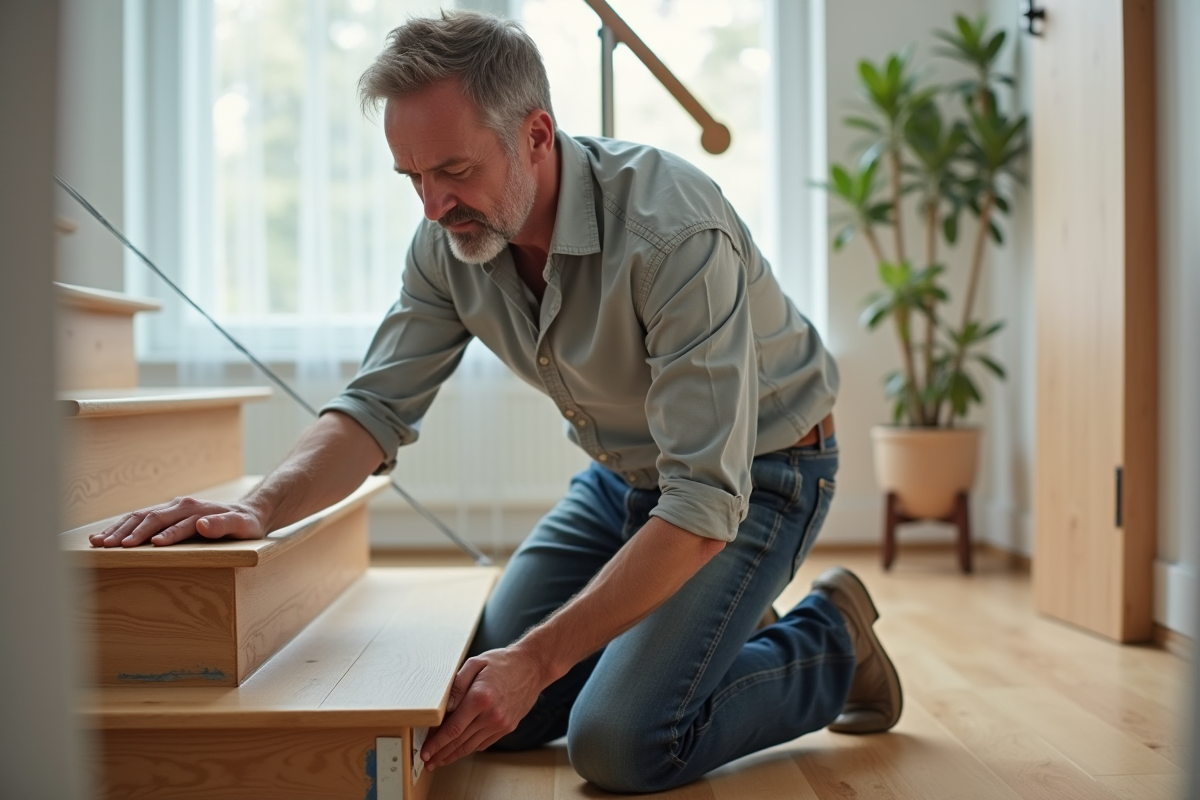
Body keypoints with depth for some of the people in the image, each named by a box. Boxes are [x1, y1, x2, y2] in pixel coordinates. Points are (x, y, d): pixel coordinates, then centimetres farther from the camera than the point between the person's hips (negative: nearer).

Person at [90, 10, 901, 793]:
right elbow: (378, 404, -7)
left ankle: (830, 646, 5)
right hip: (622, 474, 7)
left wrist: (536, 660, -36)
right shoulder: (452, 239, -12)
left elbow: (703, 503, -35)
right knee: (491, 709, 2)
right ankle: (687, 632, 22)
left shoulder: (675, 232, -34)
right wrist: (259, 509, -27)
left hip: (753, 473, -6)